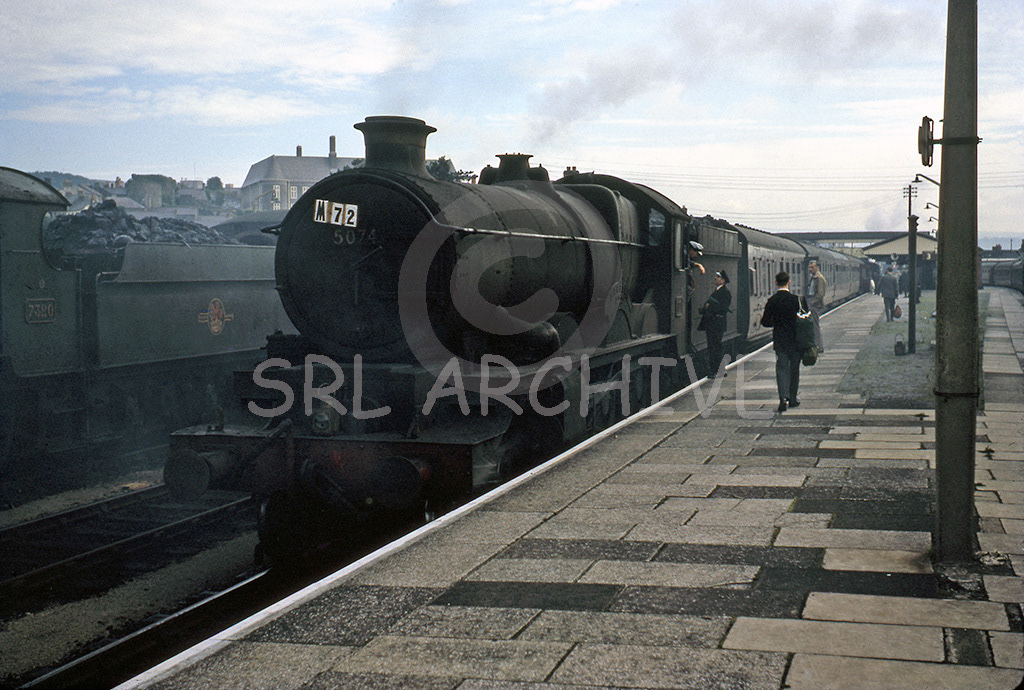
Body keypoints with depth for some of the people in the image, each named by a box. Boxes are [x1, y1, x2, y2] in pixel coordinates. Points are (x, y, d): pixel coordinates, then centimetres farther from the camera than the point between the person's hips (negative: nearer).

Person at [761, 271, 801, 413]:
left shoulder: (772, 301, -6)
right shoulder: (795, 299, -11)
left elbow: (765, 322, -3)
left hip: (779, 340, 1)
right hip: (794, 340, -1)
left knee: (781, 369, 3)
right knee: (794, 369, 13)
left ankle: (783, 397, -14)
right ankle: (793, 398, 21)